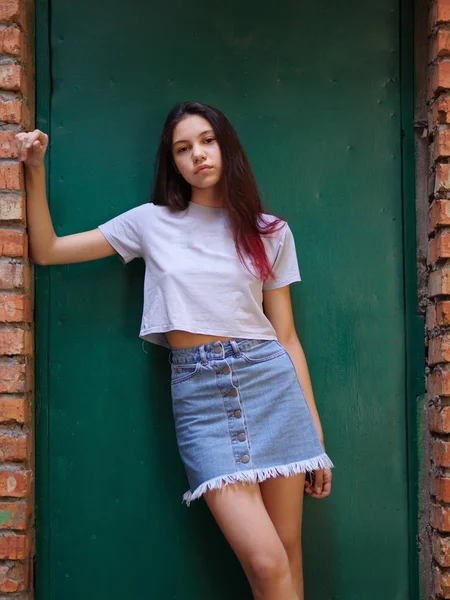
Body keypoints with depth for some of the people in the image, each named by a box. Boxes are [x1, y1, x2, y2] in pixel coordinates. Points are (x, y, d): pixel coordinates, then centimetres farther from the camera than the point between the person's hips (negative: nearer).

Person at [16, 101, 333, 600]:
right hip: (199, 392, -1)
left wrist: (315, 429, 7)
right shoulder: (151, 222, 9)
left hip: (269, 380, 1)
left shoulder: (269, 232, 9)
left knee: (288, 552, 3)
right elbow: (46, 250, 11)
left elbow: (286, 336, 10)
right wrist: (35, 172, 1)